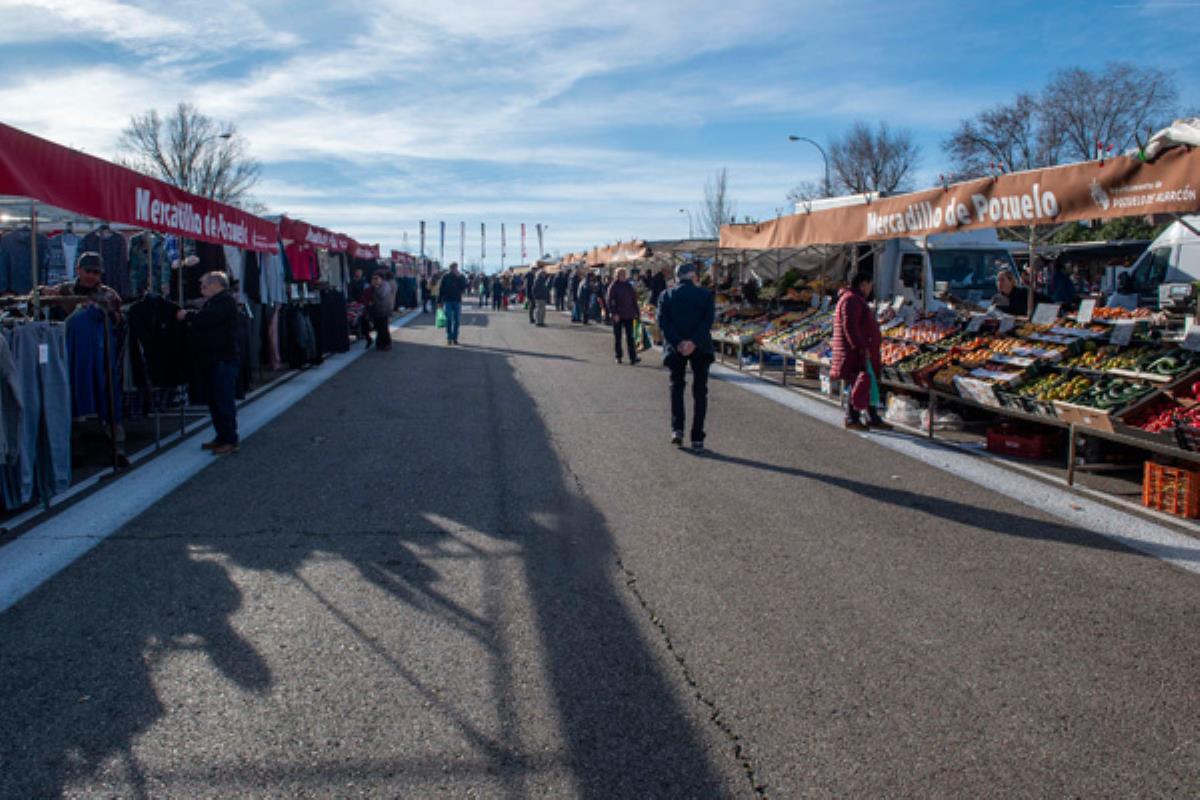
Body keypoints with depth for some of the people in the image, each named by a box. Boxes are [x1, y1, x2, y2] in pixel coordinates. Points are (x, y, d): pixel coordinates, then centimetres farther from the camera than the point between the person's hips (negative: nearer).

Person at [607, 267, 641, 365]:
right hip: (617, 316, -3)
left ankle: (633, 357, -6)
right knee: (617, 336, 7)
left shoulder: (629, 286, 8)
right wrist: (614, 313, -17)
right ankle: (618, 356, 17)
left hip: (628, 315, 3)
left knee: (630, 336, -2)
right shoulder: (613, 286, -4)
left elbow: (634, 300, 13)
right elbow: (610, 301, -8)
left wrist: (637, 312, 8)